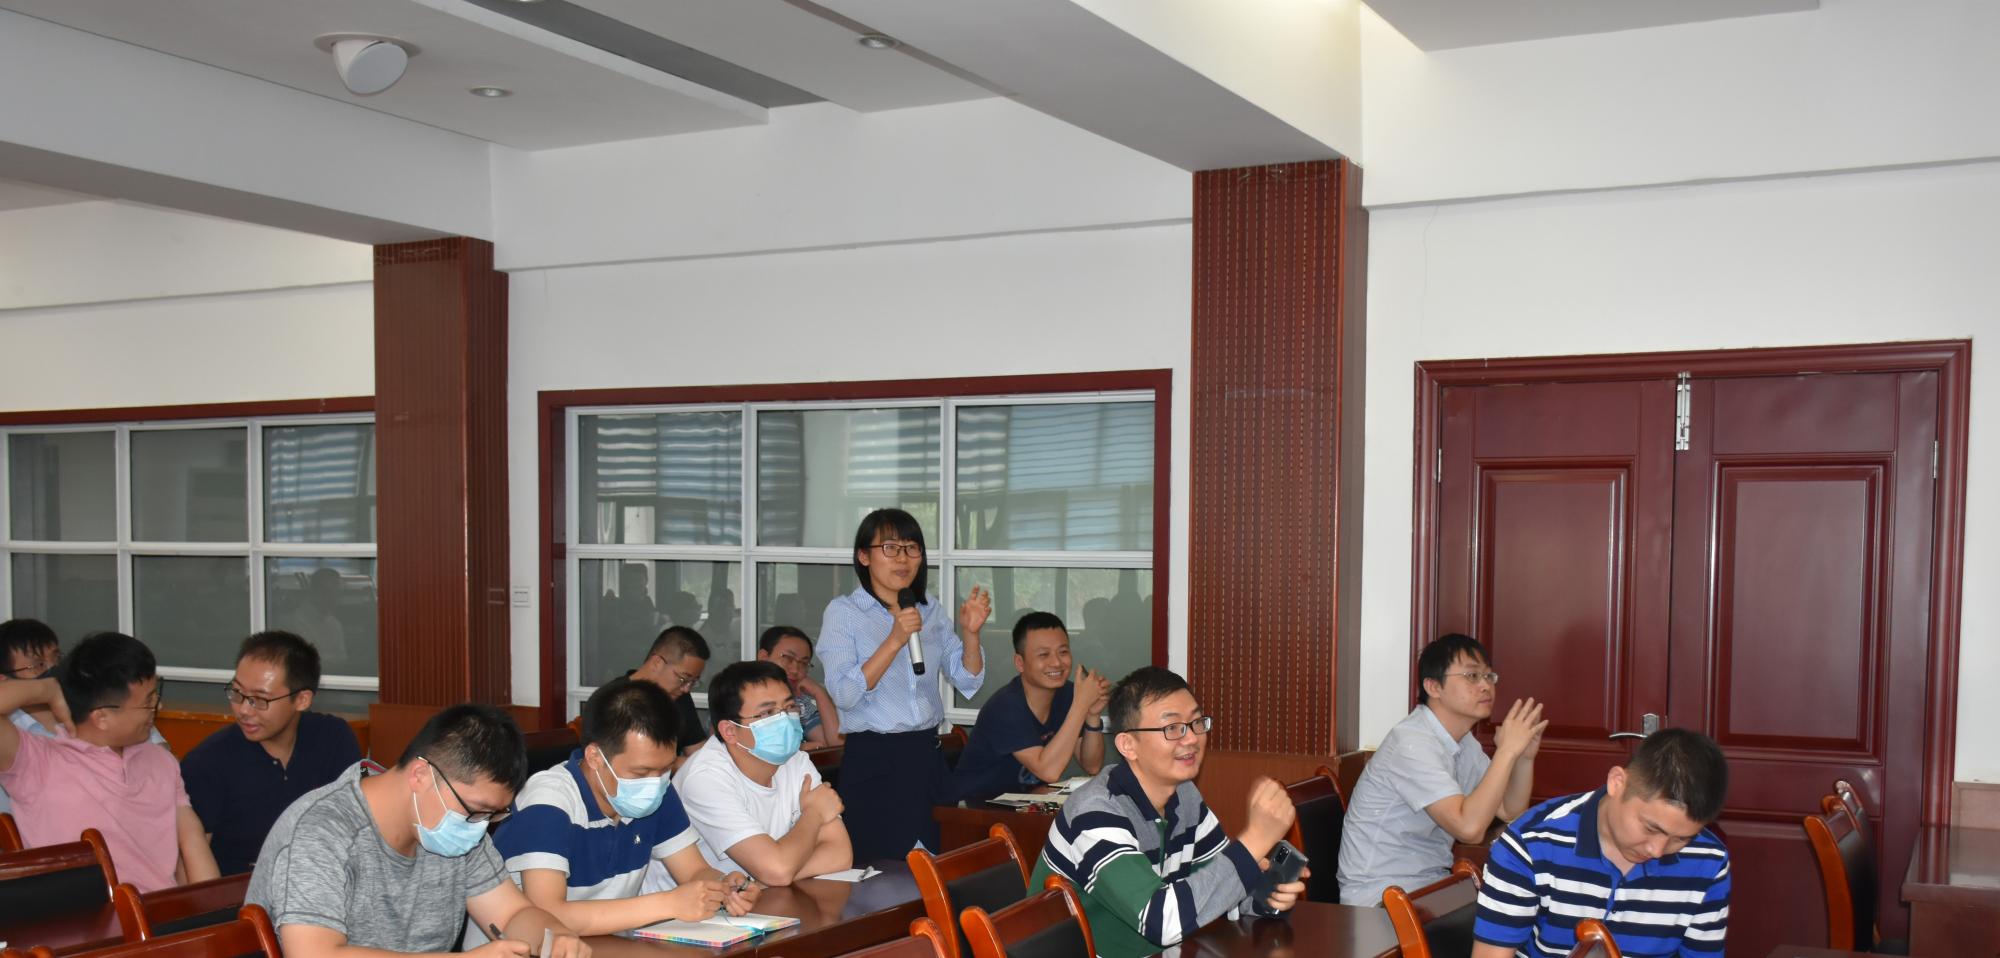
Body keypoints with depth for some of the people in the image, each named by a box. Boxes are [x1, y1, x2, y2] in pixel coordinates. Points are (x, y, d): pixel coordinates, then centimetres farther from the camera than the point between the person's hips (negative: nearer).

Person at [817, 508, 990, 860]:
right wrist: (894, 641, -23)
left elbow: (968, 682, 8)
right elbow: (844, 694, -16)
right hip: (874, 761, -5)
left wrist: (970, 633, -9)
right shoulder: (843, 612, -4)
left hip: (928, 755, 5)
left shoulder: (930, 610, 11)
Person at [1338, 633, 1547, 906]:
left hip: (1431, 881, 9)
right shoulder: (1411, 744, -21)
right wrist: (1507, 750, -25)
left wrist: (1525, 755, -7)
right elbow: (1469, 828, -30)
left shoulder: (1461, 740, 10)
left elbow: (1510, 812, 8)